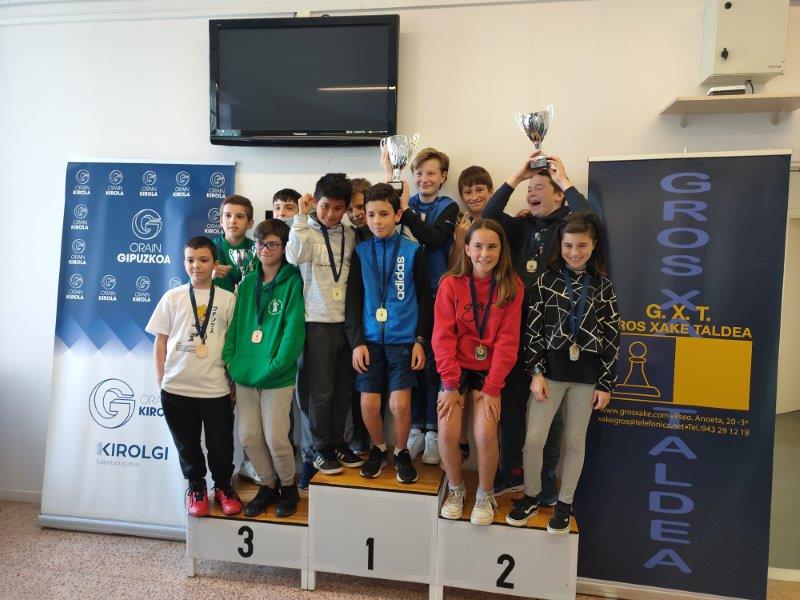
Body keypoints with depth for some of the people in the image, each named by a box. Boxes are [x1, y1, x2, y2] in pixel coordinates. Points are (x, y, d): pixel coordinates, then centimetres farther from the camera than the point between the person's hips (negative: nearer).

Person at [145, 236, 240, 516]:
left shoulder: (228, 299, 0)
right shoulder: (172, 297, 2)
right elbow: (160, 342, 6)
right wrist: (161, 381, 3)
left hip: (216, 388, -1)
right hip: (176, 389, 1)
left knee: (221, 443, 10)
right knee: (187, 444, 15)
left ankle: (223, 485, 33)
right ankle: (196, 486, 36)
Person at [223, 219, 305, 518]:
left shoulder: (292, 282, -5)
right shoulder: (248, 283, 12)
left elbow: (294, 329, -12)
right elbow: (235, 325, 13)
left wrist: (274, 366, -17)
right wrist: (230, 360, 1)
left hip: (277, 377, -5)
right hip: (245, 374, 5)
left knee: (275, 438, -2)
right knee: (248, 436, 8)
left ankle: (288, 487, 26)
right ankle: (268, 486, 31)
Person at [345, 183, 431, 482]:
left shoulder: (413, 251, 1)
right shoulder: (360, 252, 5)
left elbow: (424, 299, 3)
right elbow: (353, 300, 5)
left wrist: (420, 340, -2)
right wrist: (357, 341, -2)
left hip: (403, 339, -2)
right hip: (369, 339, 2)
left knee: (400, 403, -4)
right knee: (369, 403, 2)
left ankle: (401, 452, 23)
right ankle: (378, 449, 28)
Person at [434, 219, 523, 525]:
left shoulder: (512, 287, -5)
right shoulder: (451, 284, -6)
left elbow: (507, 341, -8)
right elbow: (443, 337, -8)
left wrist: (492, 388, -12)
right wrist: (451, 385, -13)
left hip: (490, 370, 0)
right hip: (456, 368, 0)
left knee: (486, 433, -16)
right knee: (447, 432, -14)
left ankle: (485, 495, 12)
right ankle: (456, 488, 16)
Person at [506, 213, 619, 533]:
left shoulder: (603, 286, 3)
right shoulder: (546, 281, 0)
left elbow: (612, 338, 3)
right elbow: (533, 330, -2)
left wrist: (606, 384, 0)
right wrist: (536, 372, -9)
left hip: (587, 373, 1)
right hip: (551, 369, -1)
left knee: (576, 441, 11)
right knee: (533, 439, -2)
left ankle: (564, 503, 29)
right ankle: (531, 497, 21)